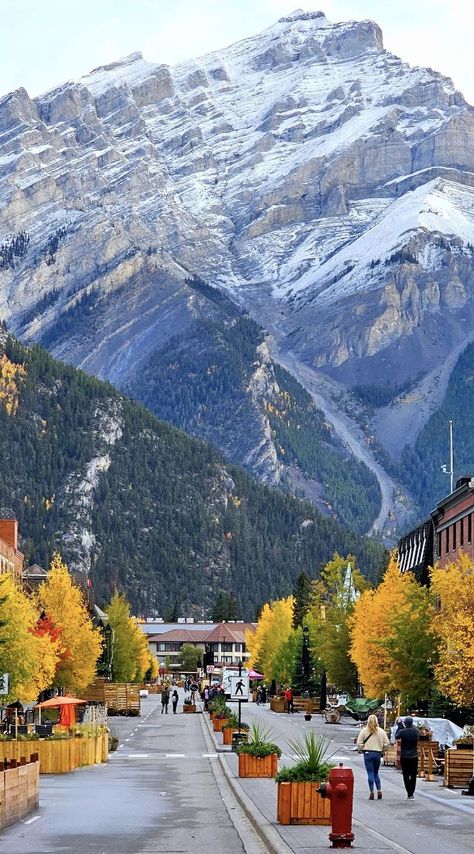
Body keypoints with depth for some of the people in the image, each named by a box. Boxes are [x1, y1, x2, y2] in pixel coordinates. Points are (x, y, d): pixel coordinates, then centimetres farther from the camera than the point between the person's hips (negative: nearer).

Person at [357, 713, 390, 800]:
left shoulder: (364, 731, -4)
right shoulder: (381, 731, 1)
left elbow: (359, 743, -6)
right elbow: (387, 742, 1)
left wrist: (361, 750, 9)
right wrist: (382, 750, 13)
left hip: (367, 753, -2)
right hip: (378, 754, 2)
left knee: (370, 774, 1)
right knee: (376, 773, 16)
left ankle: (371, 793, -1)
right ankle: (379, 791, 8)